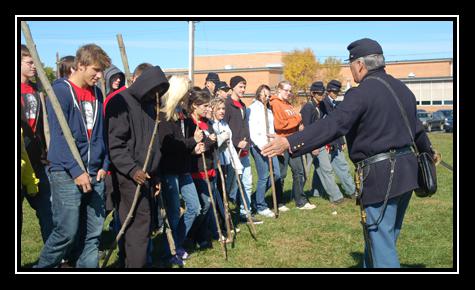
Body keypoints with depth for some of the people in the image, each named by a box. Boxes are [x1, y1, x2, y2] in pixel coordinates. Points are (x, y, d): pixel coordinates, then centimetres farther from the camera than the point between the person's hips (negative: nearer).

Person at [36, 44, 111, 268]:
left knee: (93, 232, 6)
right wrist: (76, 170, -18)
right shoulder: (60, 91, -6)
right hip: (66, 173, -6)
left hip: (94, 173, 6)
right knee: (68, 232, -5)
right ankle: (43, 267, 17)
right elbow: (58, 136, -13)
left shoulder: (96, 93, 14)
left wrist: (104, 164, 8)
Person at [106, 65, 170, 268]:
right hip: (130, 175, -8)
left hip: (146, 174, 8)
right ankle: (136, 264, -3)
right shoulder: (121, 102, -8)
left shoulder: (149, 105, 17)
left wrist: (155, 175, 18)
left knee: (142, 221, 9)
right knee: (140, 222, -9)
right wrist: (132, 169, -21)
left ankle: (133, 261, 18)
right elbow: (114, 143, -15)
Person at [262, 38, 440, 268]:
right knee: (386, 236, 21)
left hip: (381, 175, -9)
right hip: (406, 169, 9)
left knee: (382, 242, 0)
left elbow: (332, 125, -27)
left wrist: (291, 143, -31)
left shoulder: (362, 93, -15)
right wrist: (428, 151, 44)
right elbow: (415, 126, 26)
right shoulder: (402, 89, 13)